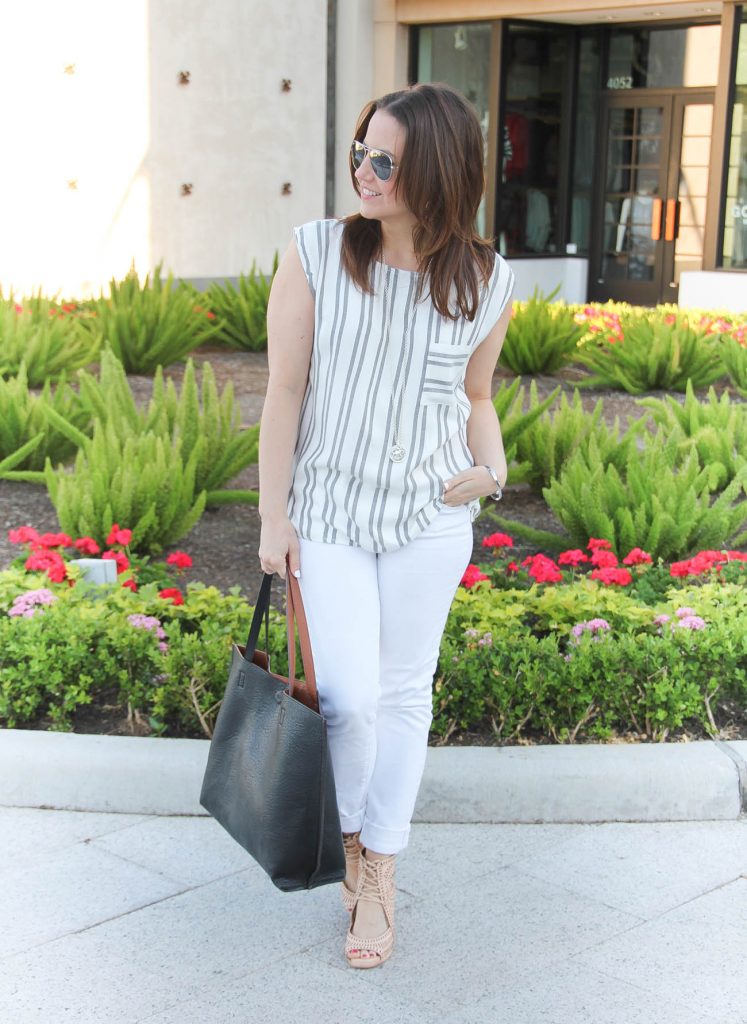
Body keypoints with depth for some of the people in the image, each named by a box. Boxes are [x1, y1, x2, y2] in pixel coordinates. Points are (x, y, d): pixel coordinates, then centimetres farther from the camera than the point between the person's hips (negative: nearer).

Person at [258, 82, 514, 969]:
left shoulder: (486, 285, -5)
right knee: (349, 694, -8)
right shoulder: (315, 254, -11)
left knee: (404, 693, 10)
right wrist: (273, 518, -6)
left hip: (429, 515, 2)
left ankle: (379, 877, 27)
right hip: (328, 512, -1)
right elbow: (284, 389, -7)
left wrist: (491, 464, -10)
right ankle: (352, 835, 25)